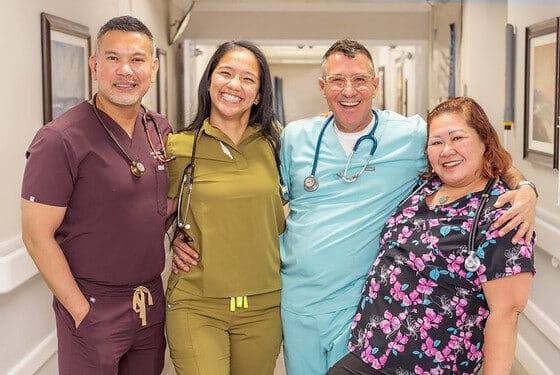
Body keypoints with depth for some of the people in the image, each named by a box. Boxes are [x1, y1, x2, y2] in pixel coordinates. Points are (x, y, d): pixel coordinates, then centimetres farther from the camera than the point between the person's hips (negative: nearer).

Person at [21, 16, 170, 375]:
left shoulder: (161, 130, 4)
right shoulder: (60, 140, -15)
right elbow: (38, 236, -15)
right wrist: (82, 310, -15)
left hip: (152, 301, 6)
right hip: (93, 306, -6)